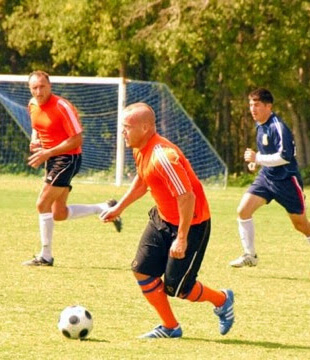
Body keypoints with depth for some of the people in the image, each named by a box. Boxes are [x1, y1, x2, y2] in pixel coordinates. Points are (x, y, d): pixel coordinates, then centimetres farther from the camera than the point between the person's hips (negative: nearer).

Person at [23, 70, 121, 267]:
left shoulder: (62, 107, -20)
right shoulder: (33, 105, 3)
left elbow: (77, 140, -20)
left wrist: (48, 153, -25)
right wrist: (35, 141, 0)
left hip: (68, 158, -9)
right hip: (51, 160, 9)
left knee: (43, 204, -12)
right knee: (59, 214, 11)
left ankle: (45, 256, -2)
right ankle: (105, 208, 28)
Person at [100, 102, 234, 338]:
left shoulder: (162, 157, -31)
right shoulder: (140, 150, 0)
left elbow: (187, 197, -31)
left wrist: (182, 239, -27)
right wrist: (119, 208, 20)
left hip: (191, 223, -9)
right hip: (162, 218, 9)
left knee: (176, 287, -3)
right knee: (142, 270, 1)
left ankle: (222, 300, 25)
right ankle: (170, 327, 15)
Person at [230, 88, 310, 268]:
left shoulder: (278, 127, -21)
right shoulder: (261, 126, 7)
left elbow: (285, 156, -27)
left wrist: (258, 159, -24)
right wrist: (256, 159, 8)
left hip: (287, 180, -8)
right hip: (266, 177, 8)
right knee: (243, 210, -7)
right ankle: (250, 256, 2)